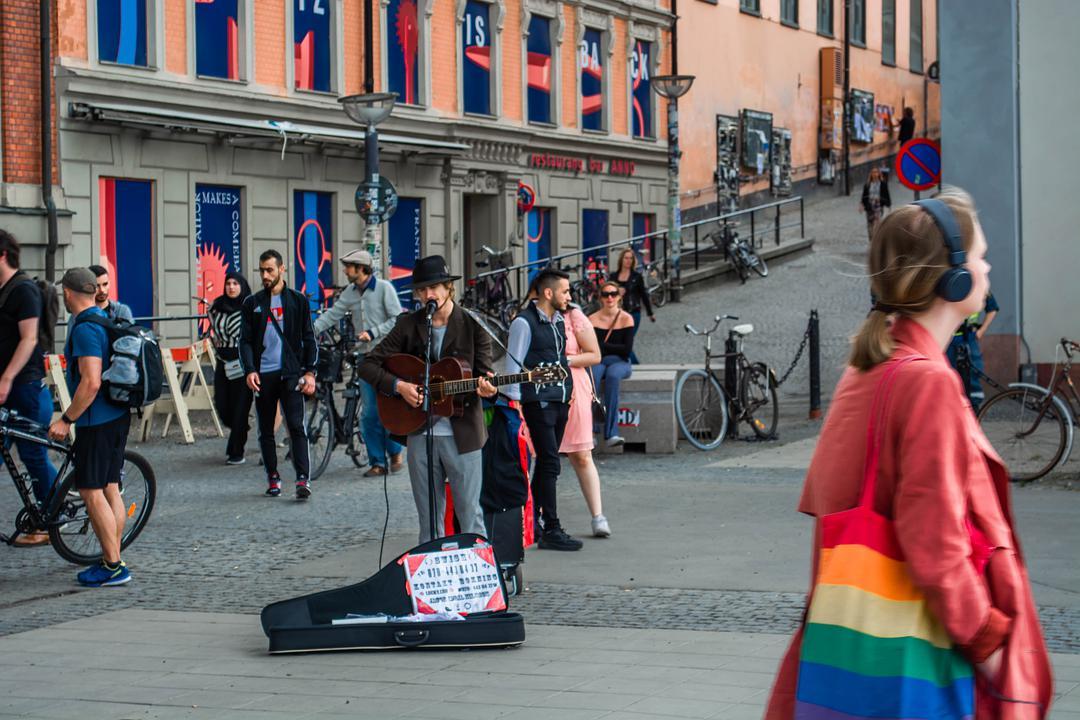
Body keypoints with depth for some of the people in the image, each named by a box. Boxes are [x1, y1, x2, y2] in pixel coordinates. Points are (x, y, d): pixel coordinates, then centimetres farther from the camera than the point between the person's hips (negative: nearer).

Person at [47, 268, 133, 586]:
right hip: (118, 416, 10)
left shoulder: (85, 329, -17)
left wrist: (66, 419, -17)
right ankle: (112, 561, 17)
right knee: (110, 489, 13)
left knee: (91, 491, -6)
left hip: (97, 421, -10)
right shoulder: (106, 320, 13)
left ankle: (113, 566, -6)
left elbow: (91, 383, -25)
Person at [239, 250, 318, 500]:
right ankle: (272, 477, 17)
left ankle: (303, 479, -16)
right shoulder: (252, 303, 11)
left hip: (290, 373, -2)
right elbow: (245, 341, 7)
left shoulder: (298, 301, 7)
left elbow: (309, 339, 7)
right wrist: (249, 370, -8)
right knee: (266, 430, 7)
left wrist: (310, 372, -3)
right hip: (263, 375, 2)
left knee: (296, 425, -12)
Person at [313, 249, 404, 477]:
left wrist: (373, 333, -16)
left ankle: (395, 454, 14)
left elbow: (397, 319, -9)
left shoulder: (384, 288, -5)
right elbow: (331, 315, 9)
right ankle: (377, 462, 6)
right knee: (369, 413, 2)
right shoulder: (350, 293, 11)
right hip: (365, 356, 5)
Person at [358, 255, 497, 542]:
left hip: (462, 433, -2)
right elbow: (367, 365, 5)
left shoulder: (473, 326, -1)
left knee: (470, 515, 0)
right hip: (420, 433, 3)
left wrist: (484, 388, -23)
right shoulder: (408, 325, 5)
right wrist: (398, 386, -11)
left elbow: (483, 374, 0)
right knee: (429, 520, 10)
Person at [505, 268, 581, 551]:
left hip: (560, 400, 8)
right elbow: (513, 366, -9)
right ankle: (551, 530, -10)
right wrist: (514, 405, -12)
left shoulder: (559, 320, 15)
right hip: (537, 401, -8)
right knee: (550, 464, -11)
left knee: (546, 463, 11)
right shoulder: (524, 322, -9)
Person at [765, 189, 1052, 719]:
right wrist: (989, 641, -12)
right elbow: (934, 545, -21)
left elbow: (823, 498, 15)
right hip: (906, 653, -9)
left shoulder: (866, 369, 9)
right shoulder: (929, 382, -17)